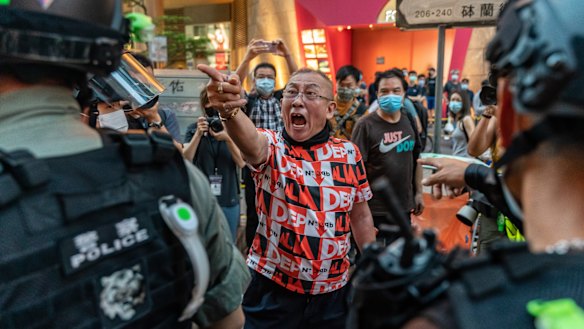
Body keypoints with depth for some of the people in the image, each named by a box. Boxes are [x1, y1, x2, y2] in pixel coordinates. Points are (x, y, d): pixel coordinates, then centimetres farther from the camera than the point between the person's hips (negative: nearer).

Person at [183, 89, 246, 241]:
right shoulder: (193, 129, 1)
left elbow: (241, 163, -7)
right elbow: (186, 160, -9)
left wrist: (228, 138, -22)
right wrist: (198, 134, -20)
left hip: (228, 198, 0)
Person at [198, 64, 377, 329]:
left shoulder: (349, 153, -1)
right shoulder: (271, 145, -10)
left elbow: (360, 215, 9)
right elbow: (252, 144, -35)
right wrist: (229, 110, -56)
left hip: (332, 291, 3)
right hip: (273, 288, -2)